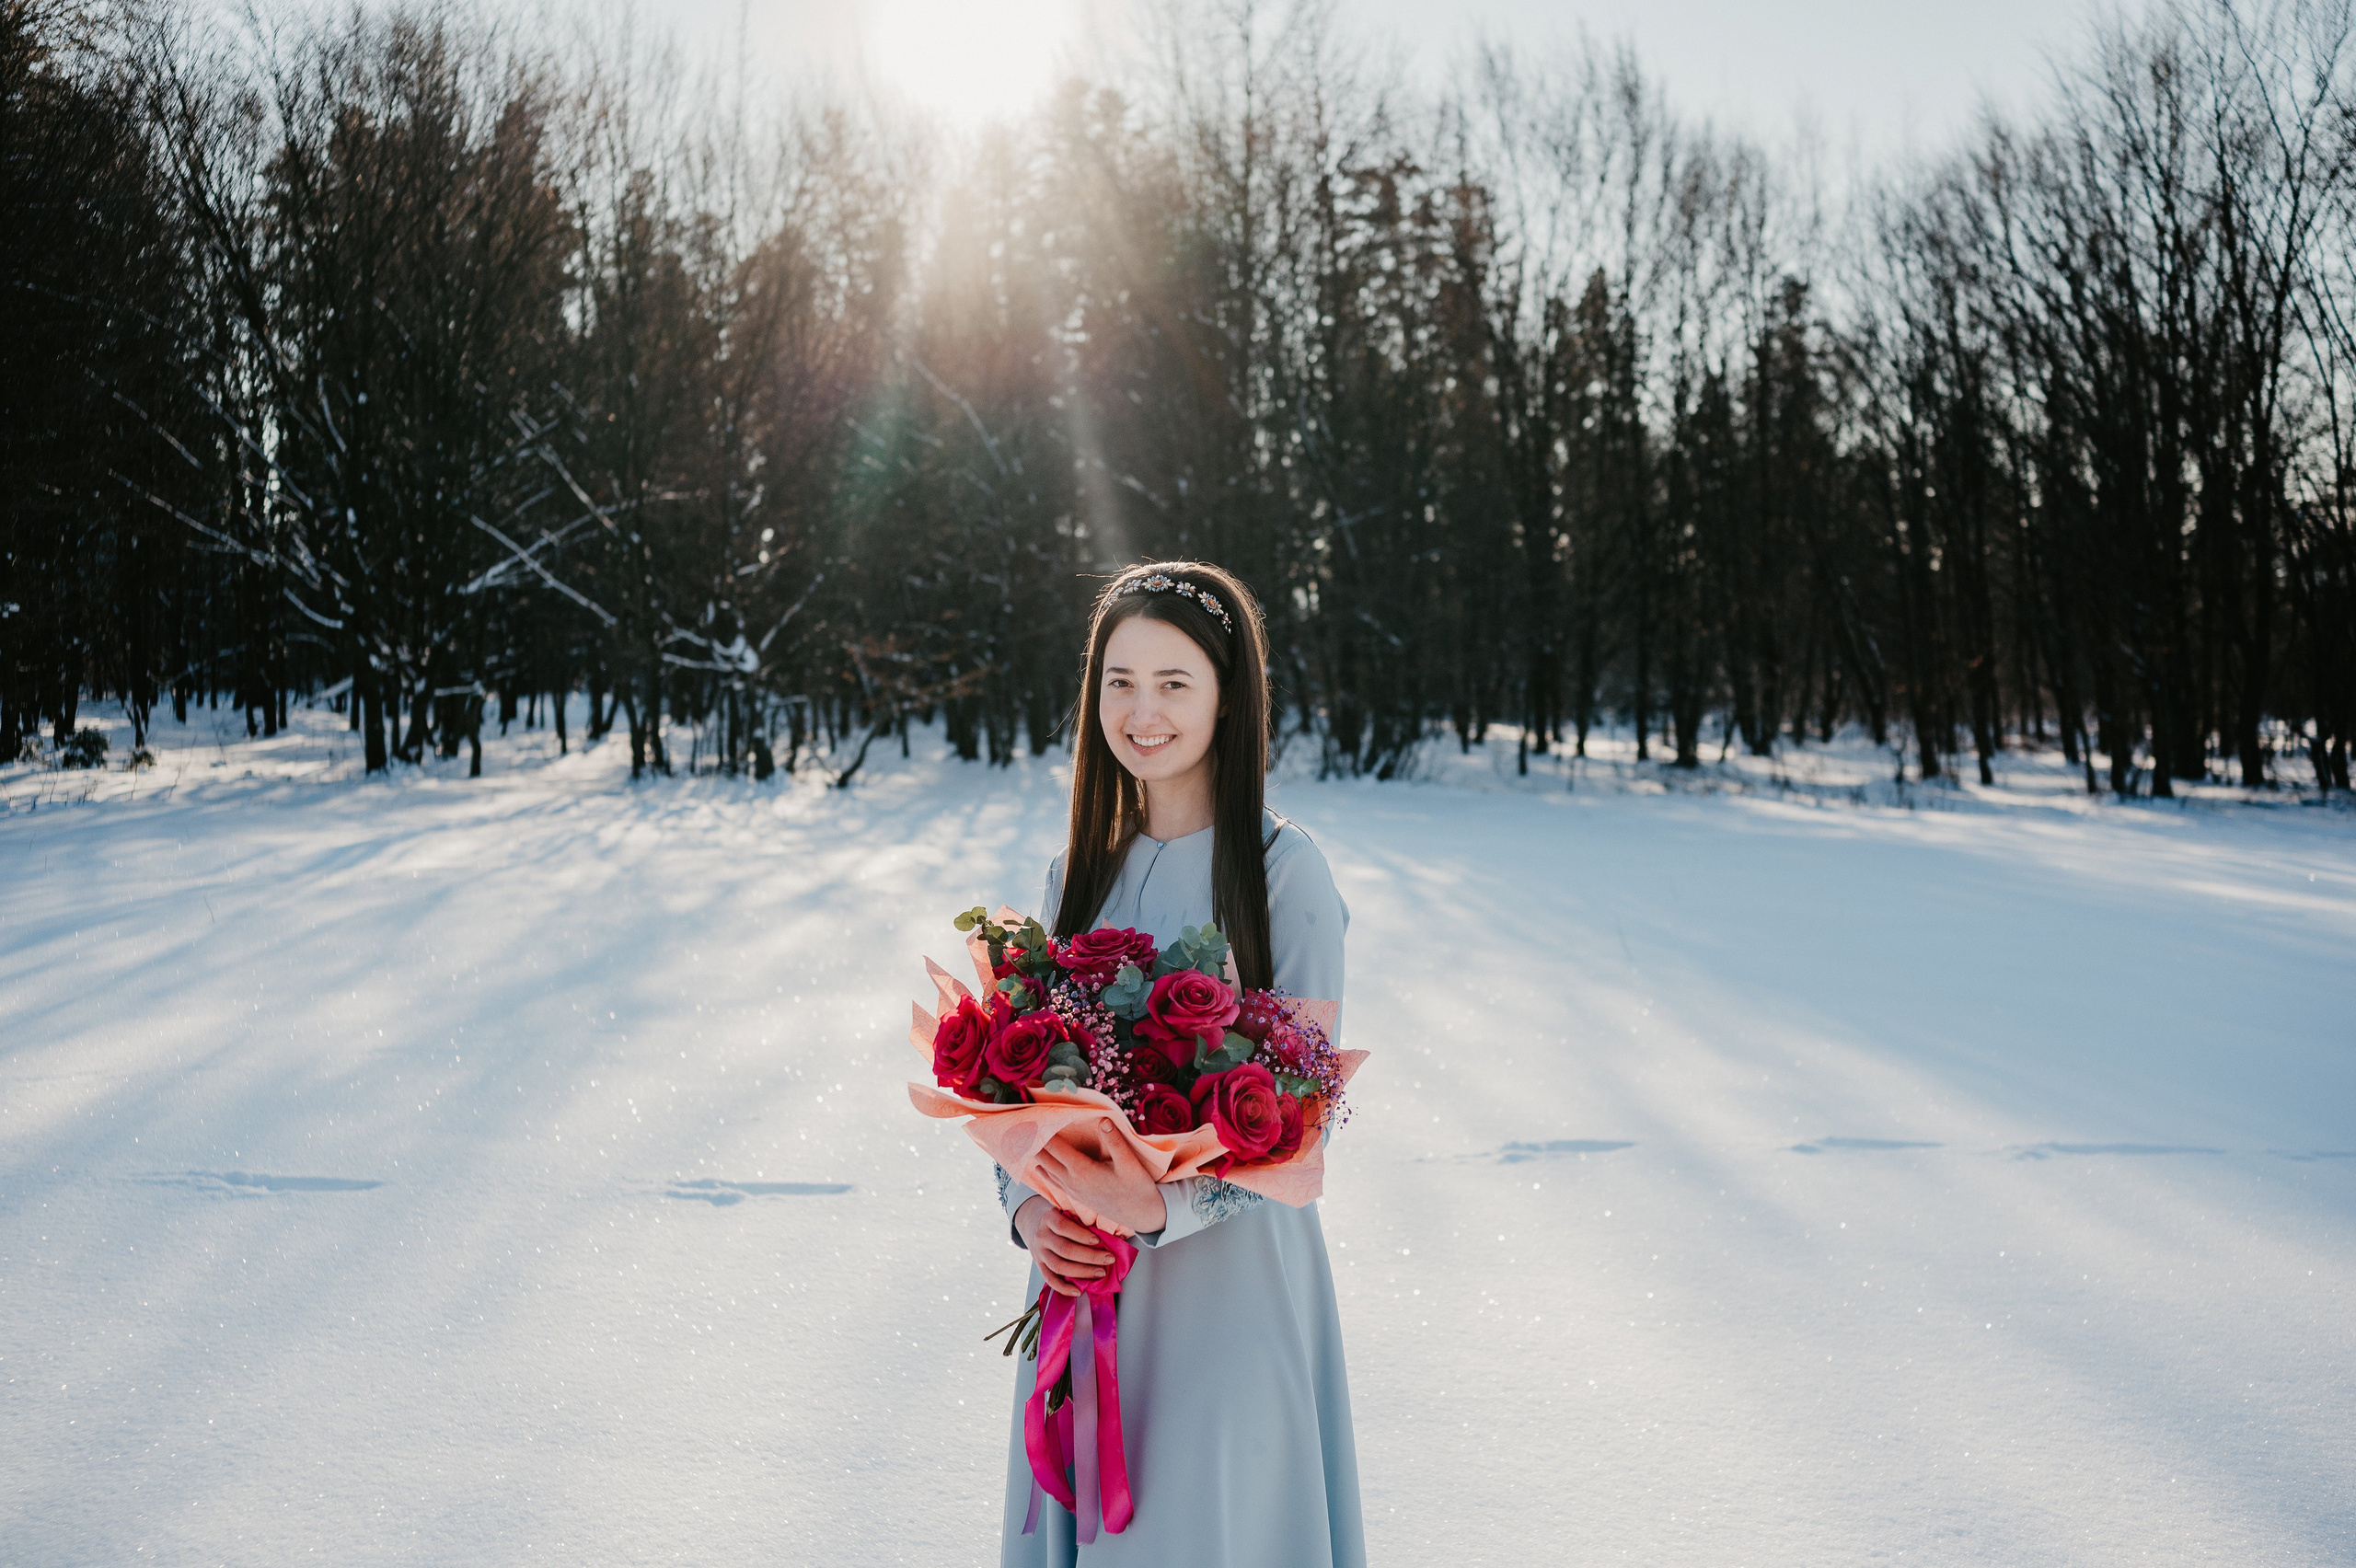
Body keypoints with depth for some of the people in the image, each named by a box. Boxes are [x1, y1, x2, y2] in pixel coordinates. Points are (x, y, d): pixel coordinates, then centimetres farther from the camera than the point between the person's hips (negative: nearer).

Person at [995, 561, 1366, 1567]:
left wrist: (1165, 1206, -23)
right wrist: (1028, 1206, -8)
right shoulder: (1080, 873, 8)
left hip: (1226, 1270, -5)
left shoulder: (1284, 870, -9)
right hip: (1084, 1272, 5)